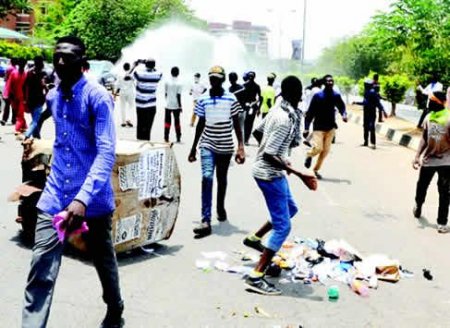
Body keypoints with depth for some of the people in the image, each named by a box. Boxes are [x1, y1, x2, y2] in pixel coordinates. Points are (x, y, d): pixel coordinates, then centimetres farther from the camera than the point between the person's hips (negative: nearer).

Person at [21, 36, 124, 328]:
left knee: (104, 261, 15)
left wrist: (83, 198, -36)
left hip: (93, 198, -4)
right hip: (56, 196, 5)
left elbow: (107, 152, -23)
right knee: (41, 268, -6)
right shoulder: (53, 97, 7)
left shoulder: (98, 97, -14)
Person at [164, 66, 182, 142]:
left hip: (168, 105, 2)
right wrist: (180, 106, -5)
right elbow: (178, 96, -12)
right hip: (176, 105, -2)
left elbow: (166, 94, 5)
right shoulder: (178, 83, -10)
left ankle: (166, 138, 4)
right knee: (177, 121, 7)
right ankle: (178, 138, 9)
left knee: (167, 121, 8)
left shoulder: (167, 82, -1)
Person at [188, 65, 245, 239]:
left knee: (221, 179, 15)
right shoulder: (203, 100, 1)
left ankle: (221, 208, 41)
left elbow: (236, 124, -1)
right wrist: (193, 148, 12)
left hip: (225, 146, 0)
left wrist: (241, 146, -10)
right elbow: (200, 124, 9)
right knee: (207, 177, -16)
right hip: (207, 145, 0)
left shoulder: (231, 99, -4)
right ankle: (206, 221, -18)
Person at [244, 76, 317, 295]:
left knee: (291, 209, 26)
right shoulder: (286, 120, -25)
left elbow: (257, 132, 16)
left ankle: (255, 238, 34)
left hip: (271, 172, 10)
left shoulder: (277, 110, 3)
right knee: (282, 226, -7)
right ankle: (256, 277, -8)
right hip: (270, 174, -10)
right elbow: (269, 155, -27)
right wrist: (299, 174, -29)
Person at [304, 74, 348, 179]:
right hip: (319, 127, -4)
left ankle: (316, 169, 22)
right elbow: (310, 112, -7)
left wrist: (344, 114, -14)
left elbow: (341, 107, 11)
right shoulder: (318, 95, -9)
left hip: (331, 127, 4)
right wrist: (306, 128, -9)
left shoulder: (336, 96, 0)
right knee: (318, 148, -14)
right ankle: (309, 155, 21)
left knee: (326, 150, 5)